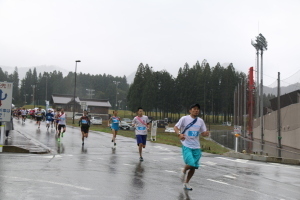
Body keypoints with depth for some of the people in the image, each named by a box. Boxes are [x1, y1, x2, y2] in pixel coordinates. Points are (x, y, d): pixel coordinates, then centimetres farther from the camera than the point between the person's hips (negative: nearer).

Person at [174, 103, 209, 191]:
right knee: (191, 163, -22)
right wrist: (179, 134, -24)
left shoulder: (200, 121, 8)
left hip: (196, 147, 5)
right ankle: (184, 171, 13)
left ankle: (186, 183, 26)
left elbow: (203, 132, 11)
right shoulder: (184, 119, -5)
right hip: (186, 146, -5)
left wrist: (206, 133, -13)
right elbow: (176, 127, -4)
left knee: (194, 167, 6)